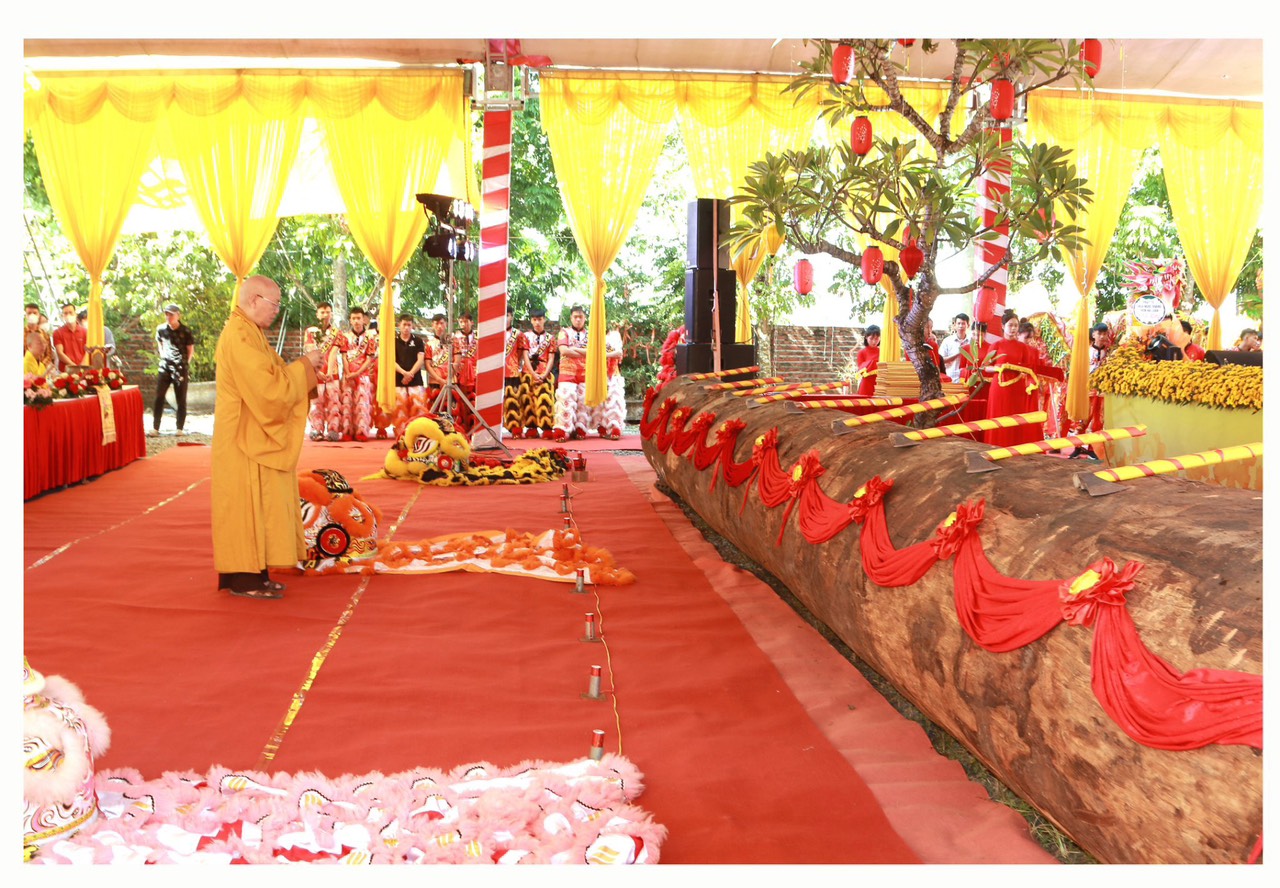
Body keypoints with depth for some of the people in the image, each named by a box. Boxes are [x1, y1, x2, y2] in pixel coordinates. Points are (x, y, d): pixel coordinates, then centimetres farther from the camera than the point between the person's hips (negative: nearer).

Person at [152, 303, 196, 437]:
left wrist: (185, 363, 0)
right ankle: (155, 428, 1)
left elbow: (191, 349, 1)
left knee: (181, 399, 4)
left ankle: (180, 428, 9)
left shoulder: (185, 331, -8)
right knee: (158, 397, -2)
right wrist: (163, 355, 12)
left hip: (181, 369, -3)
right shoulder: (161, 329, 2)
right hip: (165, 367, 3)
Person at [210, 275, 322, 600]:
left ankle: (252, 573, 18)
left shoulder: (249, 332, 15)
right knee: (248, 505, -5)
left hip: (253, 438, 10)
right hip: (245, 439, -10)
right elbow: (269, 387, -24)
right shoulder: (240, 335, -18)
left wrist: (306, 367, 4)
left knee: (256, 505, 12)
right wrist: (304, 365, -13)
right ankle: (245, 579, 0)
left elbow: (269, 379, 17)